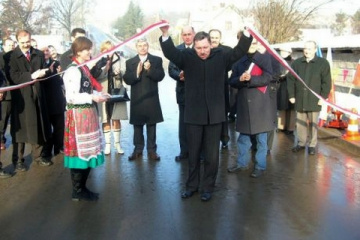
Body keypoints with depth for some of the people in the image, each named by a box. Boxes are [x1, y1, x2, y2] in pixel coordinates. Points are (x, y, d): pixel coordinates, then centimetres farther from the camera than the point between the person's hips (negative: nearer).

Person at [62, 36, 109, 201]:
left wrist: (99, 94, 2)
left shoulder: (83, 68, 13)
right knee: (80, 151, -2)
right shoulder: (73, 70, -16)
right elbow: (71, 97, -20)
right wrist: (92, 98, -21)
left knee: (87, 151, 14)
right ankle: (77, 192, 11)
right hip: (78, 116, -10)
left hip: (87, 114, 10)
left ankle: (82, 187, 25)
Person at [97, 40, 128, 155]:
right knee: (106, 120, 6)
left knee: (116, 119, 8)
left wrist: (120, 73, -22)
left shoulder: (120, 59, -1)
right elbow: (96, 77, -11)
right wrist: (104, 67, -23)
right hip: (104, 93, 0)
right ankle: (107, 144, 15)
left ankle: (117, 143, 18)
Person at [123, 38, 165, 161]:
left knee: (151, 125, 6)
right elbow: (127, 80, -4)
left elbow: (160, 76, -8)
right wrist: (136, 73, -20)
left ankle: (151, 150, 14)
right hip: (136, 99, 1)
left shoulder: (157, 60, 3)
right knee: (137, 125, 8)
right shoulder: (130, 62, 6)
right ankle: (138, 149, 18)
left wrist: (149, 69, -21)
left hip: (151, 99, -1)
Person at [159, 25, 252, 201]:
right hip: (194, 113, 0)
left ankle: (208, 187, 24)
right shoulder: (187, 57, -2)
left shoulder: (220, 56, 1)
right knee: (193, 153, 13)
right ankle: (192, 185, 30)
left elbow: (239, 51, -8)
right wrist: (165, 35, -34)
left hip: (214, 113, 0)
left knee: (212, 154, 9)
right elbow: (171, 53, -16)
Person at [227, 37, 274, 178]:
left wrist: (250, 79, -18)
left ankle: (260, 166, 14)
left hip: (260, 104, -3)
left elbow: (267, 78, -9)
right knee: (243, 136, 12)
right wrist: (240, 79, -16)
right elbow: (232, 81, 4)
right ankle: (242, 163, 25)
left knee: (261, 138, 3)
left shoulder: (264, 58, 2)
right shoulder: (239, 61, 9)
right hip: (244, 104, 3)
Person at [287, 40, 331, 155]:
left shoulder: (323, 63, -2)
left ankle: (312, 145, 18)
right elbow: (291, 80, 6)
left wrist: (323, 97, -8)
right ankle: (301, 143, 24)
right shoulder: (296, 63, 6)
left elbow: (327, 82, -4)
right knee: (300, 123, 11)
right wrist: (291, 95, 1)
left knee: (313, 123, 6)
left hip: (314, 100, -3)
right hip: (299, 100, 3)